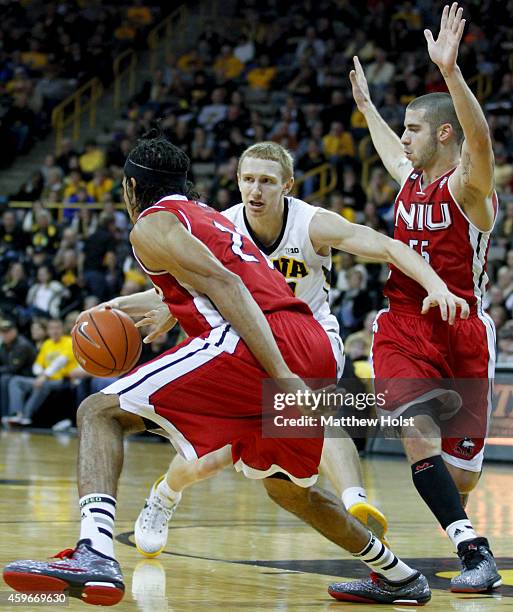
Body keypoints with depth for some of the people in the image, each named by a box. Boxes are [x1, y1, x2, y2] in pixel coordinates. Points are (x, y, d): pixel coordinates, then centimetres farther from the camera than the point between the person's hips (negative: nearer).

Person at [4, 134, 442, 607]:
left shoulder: (152, 225, 6)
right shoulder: (208, 216, 32)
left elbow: (224, 285, -10)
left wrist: (281, 376, -19)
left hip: (267, 346, -9)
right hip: (316, 348, 9)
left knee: (101, 412, -7)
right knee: (287, 486, 32)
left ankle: (94, 556, -29)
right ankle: (399, 577, 39)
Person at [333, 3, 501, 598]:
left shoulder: (467, 187, -9)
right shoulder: (410, 180, 10)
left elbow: (481, 141, -33)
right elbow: (390, 150, 36)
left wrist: (449, 70, -45)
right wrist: (365, 103, 49)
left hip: (459, 331, -5)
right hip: (403, 328, 5)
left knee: (460, 475, 1)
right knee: (418, 433, -23)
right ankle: (474, 553, -22)